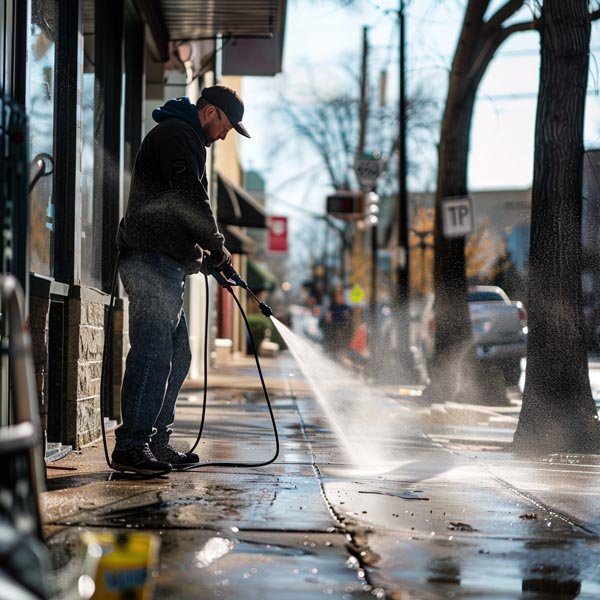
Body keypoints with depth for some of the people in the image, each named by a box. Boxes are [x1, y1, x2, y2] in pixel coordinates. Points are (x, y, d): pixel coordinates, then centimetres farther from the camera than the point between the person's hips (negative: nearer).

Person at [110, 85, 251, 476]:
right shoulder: (175, 134, -4)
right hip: (153, 260, -11)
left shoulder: (184, 139, 30)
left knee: (176, 355, 13)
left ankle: (157, 443, 16)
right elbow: (190, 198, -16)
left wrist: (206, 258, 17)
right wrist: (216, 249, -6)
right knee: (154, 352, -15)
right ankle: (132, 447, -16)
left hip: (165, 265, 11)